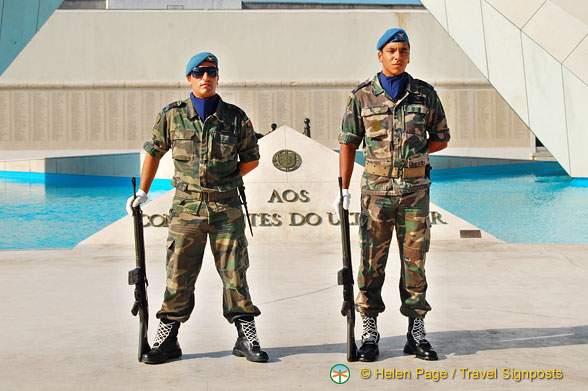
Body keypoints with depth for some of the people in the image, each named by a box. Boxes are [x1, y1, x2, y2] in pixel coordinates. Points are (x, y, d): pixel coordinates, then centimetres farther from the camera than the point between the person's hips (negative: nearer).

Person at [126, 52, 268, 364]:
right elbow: (154, 152, 16)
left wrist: (227, 180, 7)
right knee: (178, 276, 3)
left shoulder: (236, 118, 2)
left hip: (226, 207, 0)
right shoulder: (172, 116, 2)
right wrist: (142, 192, 19)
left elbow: (251, 158, 15)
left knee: (234, 274, 3)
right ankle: (166, 341, 14)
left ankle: (247, 339, 14)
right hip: (187, 206, 0)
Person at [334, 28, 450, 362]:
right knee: (372, 262, 1)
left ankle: (416, 333, 15)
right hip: (377, 188, -1)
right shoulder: (362, 97, 3)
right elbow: (348, 144, 4)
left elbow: (441, 138, 16)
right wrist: (344, 190, -2)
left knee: (415, 261, 5)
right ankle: (370, 333, 11)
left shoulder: (425, 94, 6)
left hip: (416, 189, 1)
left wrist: (416, 153, 2)